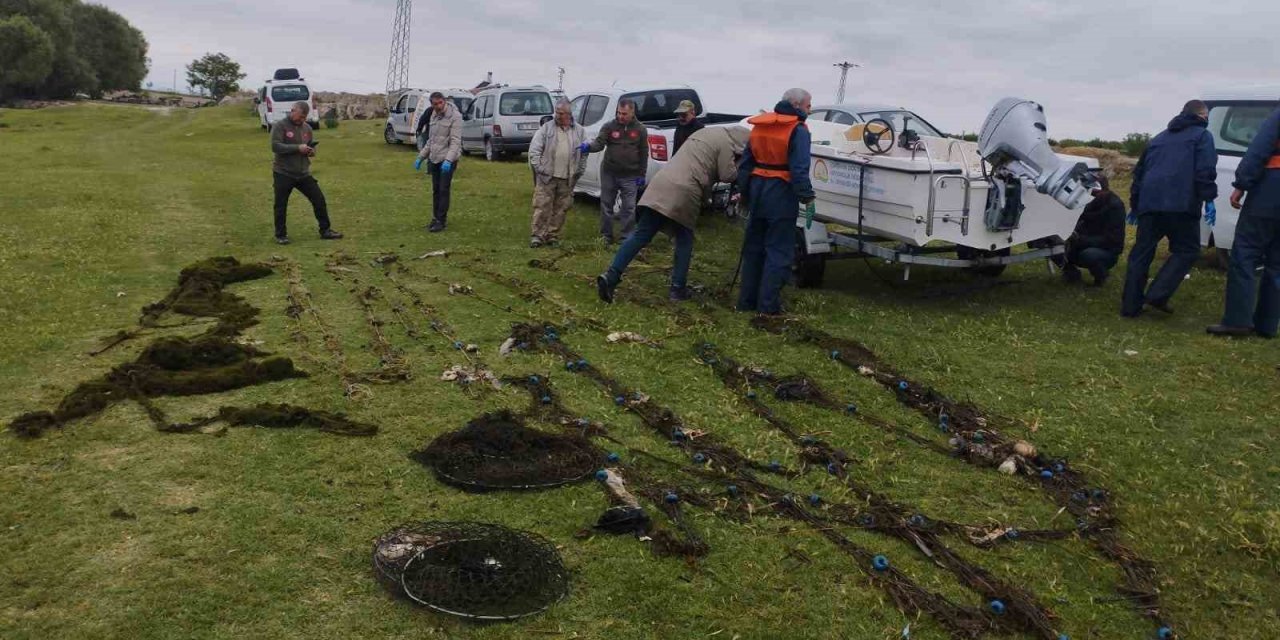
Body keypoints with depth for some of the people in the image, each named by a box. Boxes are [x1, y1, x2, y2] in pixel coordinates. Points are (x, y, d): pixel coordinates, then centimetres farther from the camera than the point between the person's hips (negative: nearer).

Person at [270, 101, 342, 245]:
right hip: (283, 174, -5)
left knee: (319, 200, 2)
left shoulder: (307, 128, 9)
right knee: (281, 206, 3)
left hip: (304, 173, 5)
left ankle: (325, 231, 14)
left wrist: (312, 151, -5)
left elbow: (311, 146, 20)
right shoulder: (279, 126, -8)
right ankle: (281, 235, 17)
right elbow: (275, 146, -20)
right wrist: (298, 148, -26)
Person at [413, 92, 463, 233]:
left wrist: (448, 160, -31)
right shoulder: (434, 116, 11)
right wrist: (421, 157, 16)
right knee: (435, 190, 11)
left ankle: (441, 221, 1)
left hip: (447, 160, -7)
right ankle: (435, 218, 20)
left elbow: (455, 141, -19)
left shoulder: (454, 116, -13)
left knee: (443, 190, -5)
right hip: (434, 159, 7)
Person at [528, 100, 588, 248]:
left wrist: (579, 170, 4)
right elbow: (534, 149, -1)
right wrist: (538, 167, -7)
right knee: (542, 206, -4)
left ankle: (553, 235, 17)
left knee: (561, 208, 7)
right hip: (547, 176, -2)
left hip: (567, 178, 2)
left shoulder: (579, 131, 7)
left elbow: (584, 152, 10)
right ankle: (537, 235, 1)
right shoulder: (547, 128, 1)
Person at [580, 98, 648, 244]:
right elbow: (599, 143, -11)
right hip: (609, 173, 1)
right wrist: (589, 146, -34)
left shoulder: (640, 130, 1)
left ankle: (627, 237, 11)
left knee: (629, 208, 0)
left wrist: (641, 175, 1)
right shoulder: (609, 126, -2)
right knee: (606, 205, 9)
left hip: (630, 176, -1)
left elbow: (644, 154, 4)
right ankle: (606, 235, 21)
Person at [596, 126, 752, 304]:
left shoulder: (705, 133, 30)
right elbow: (728, 175, 0)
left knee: (641, 236, 2)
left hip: (661, 184, 7)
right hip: (683, 192, -7)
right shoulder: (726, 142, 4)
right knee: (684, 241, 10)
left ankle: (611, 275, -8)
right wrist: (739, 162, 15)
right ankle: (678, 289, 11)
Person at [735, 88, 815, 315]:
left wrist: (744, 191, 20)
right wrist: (807, 197, -14)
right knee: (779, 250, 1)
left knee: (753, 247, 15)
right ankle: (768, 303, 1)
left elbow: (745, 162, 14)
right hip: (782, 194, -7)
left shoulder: (759, 126, 11)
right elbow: (799, 169, -19)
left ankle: (747, 300, 19)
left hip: (757, 189, 7)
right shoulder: (798, 130, -11)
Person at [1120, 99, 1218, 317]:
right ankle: (1158, 295, -10)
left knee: (1141, 253, 8)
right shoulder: (1202, 135, 9)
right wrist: (1209, 199, -7)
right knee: (1186, 250, 5)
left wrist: (1135, 203, 32)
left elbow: (1140, 171, 28)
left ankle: (1130, 305, 7)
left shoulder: (1159, 138, 28)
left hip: (1149, 202, 5)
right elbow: (1205, 171, -7)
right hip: (1180, 204, -5)